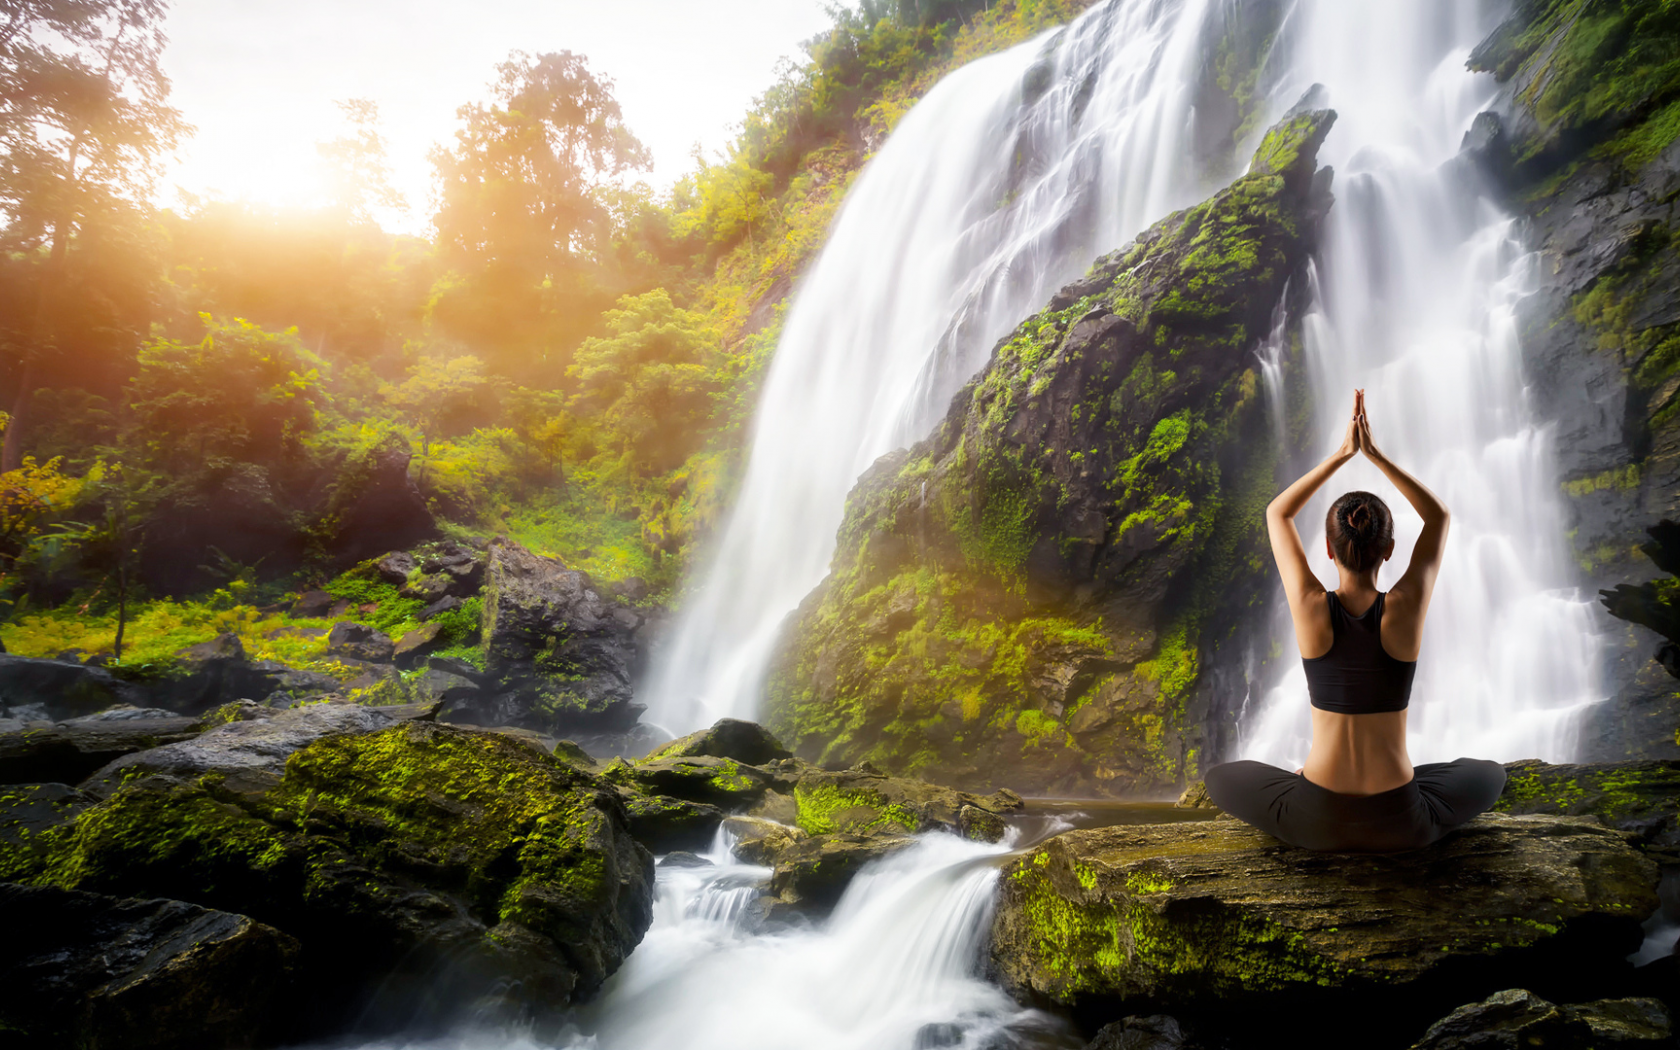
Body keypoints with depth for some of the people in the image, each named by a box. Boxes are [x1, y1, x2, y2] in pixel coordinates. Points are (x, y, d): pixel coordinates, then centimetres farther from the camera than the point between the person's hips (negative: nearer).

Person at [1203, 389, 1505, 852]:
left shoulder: (1311, 608, -15)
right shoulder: (1406, 608, -14)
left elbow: (1277, 513, 3)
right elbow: (1440, 516, 5)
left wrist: (1341, 454, 0)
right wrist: (1375, 453, -1)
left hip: (1317, 823, -1)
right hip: (1398, 825, 1)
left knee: (1221, 779, 29)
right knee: (1489, 775, 33)